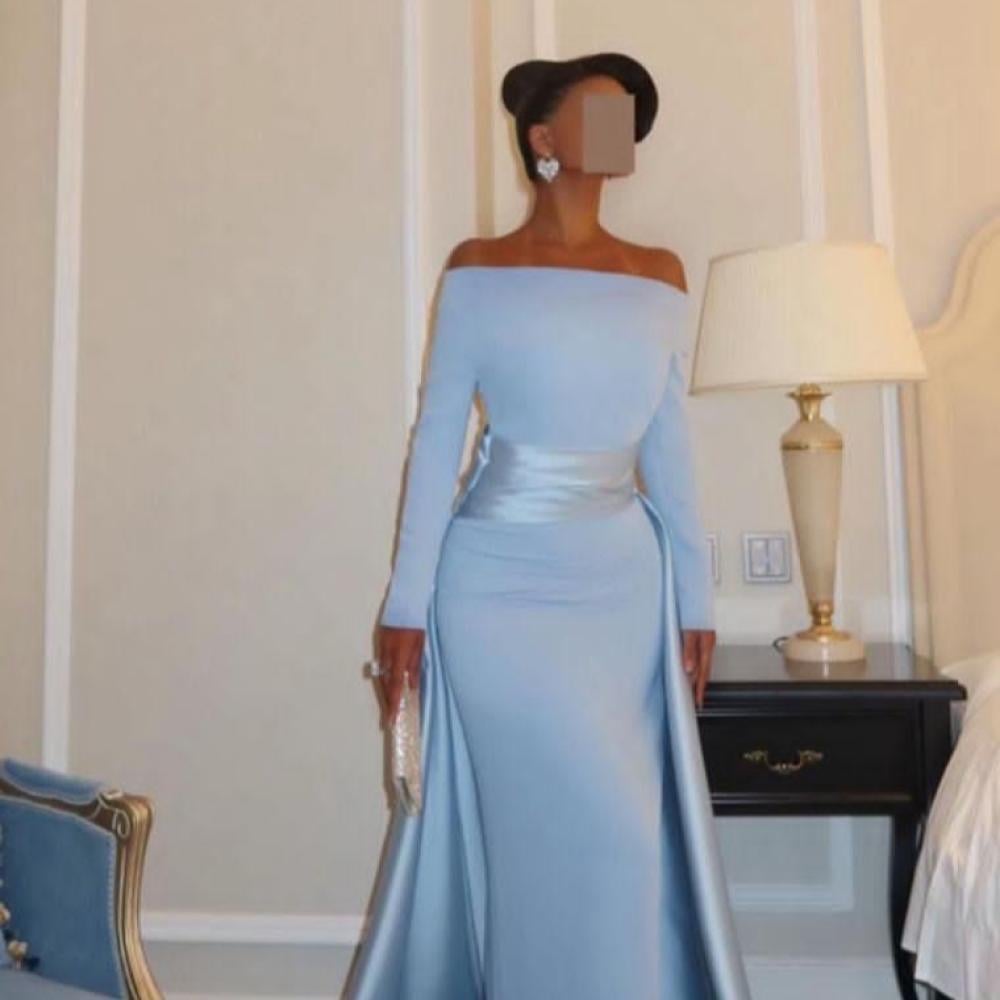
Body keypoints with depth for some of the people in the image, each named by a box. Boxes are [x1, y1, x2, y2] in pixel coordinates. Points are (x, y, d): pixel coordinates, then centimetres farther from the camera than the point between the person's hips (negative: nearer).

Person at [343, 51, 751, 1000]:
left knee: (634, 827, 10)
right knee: (595, 826, -4)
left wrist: (695, 596, 9)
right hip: (501, 582, -3)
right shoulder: (478, 271, 0)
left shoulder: (660, 278, 10)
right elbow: (436, 440, -2)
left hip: (625, 582, 4)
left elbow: (669, 449, 11)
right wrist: (406, 602, -5)